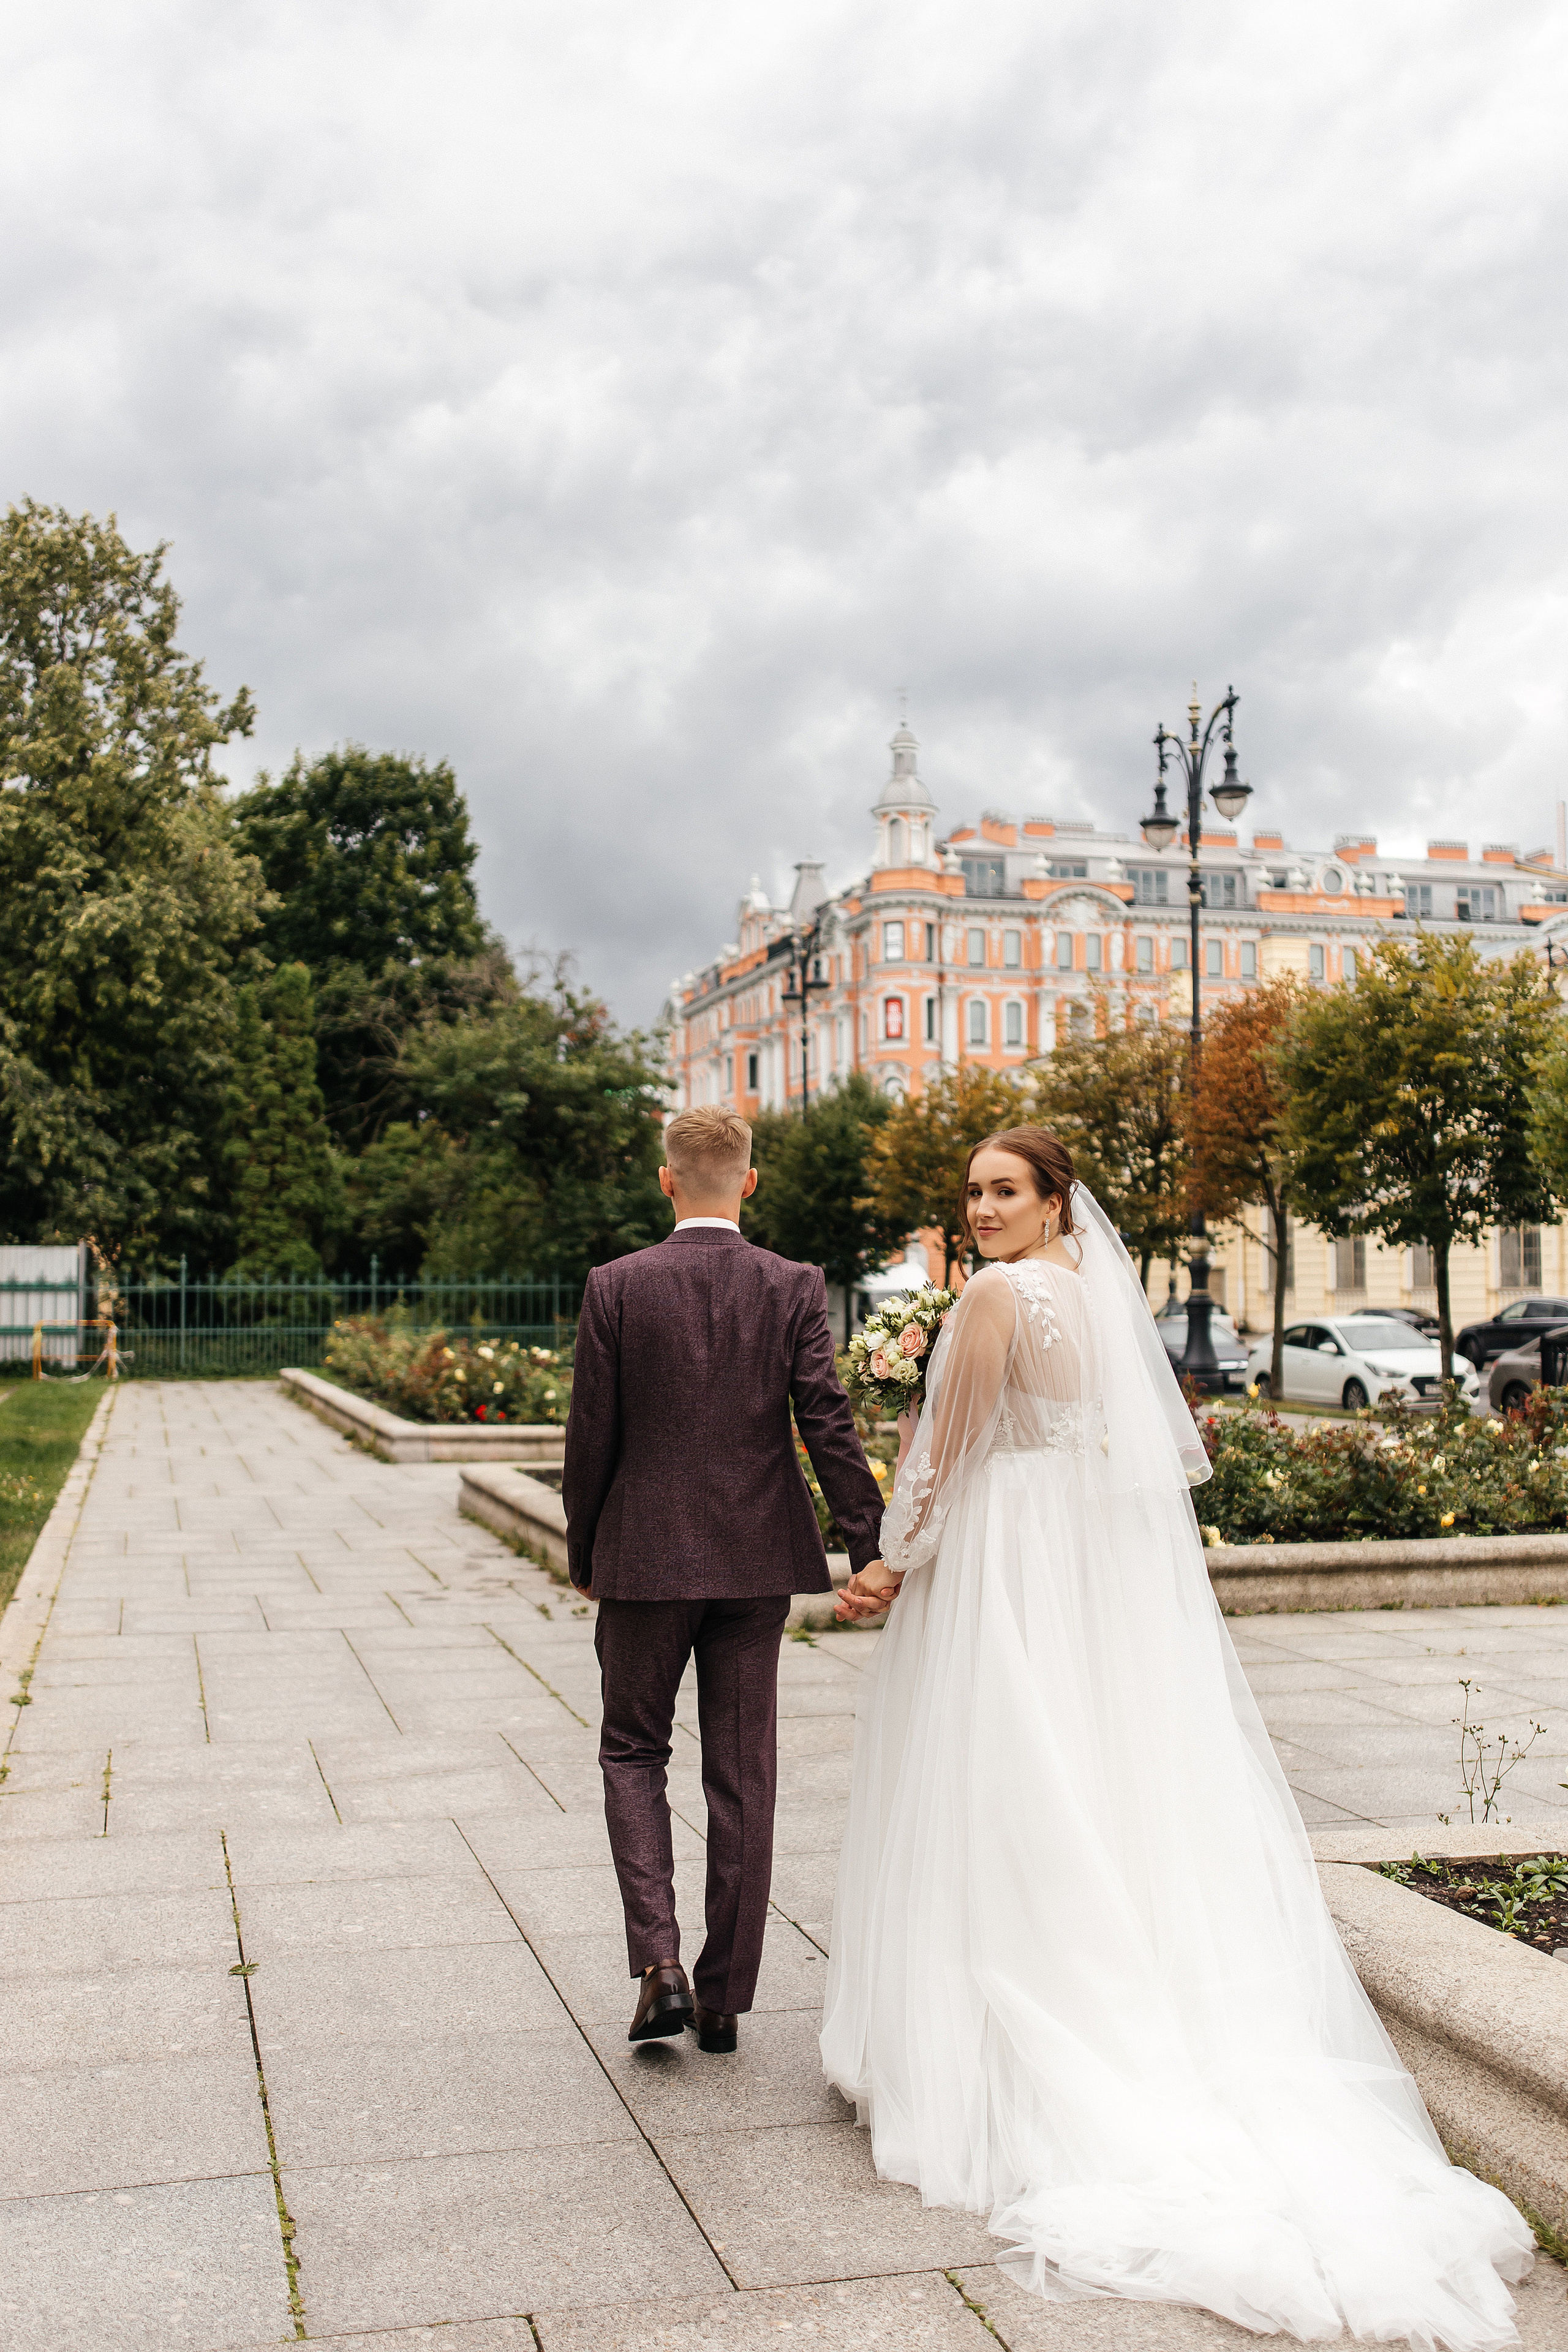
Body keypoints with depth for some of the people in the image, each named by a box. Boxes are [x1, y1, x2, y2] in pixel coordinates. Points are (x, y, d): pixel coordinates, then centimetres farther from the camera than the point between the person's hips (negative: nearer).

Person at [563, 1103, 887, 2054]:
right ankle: (725, 1995, 19)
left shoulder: (616, 1287, -7)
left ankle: (660, 1959, 0)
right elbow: (829, 1426, -10)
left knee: (633, 1751, 16)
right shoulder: (795, 1288, -4)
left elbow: (592, 1436, -4)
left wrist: (583, 1552, 9)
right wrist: (872, 1548, -7)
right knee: (743, 1777, 11)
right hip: (756, 1559, 2)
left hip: (644, 1557, -1)